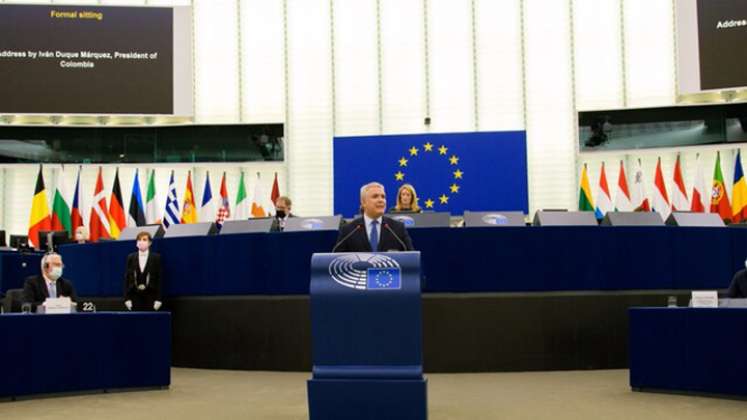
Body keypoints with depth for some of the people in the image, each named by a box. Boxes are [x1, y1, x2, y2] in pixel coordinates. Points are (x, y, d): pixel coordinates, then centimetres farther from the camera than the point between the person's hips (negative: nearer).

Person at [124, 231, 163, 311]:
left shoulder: (156, 258, 3)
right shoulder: (131, 257, 9)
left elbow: (159, 278, 0)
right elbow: (127, 277, 7)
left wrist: (158, 299, -6)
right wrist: (127, 298, 0)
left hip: (150, 296, -1)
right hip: (135, 295, 2)